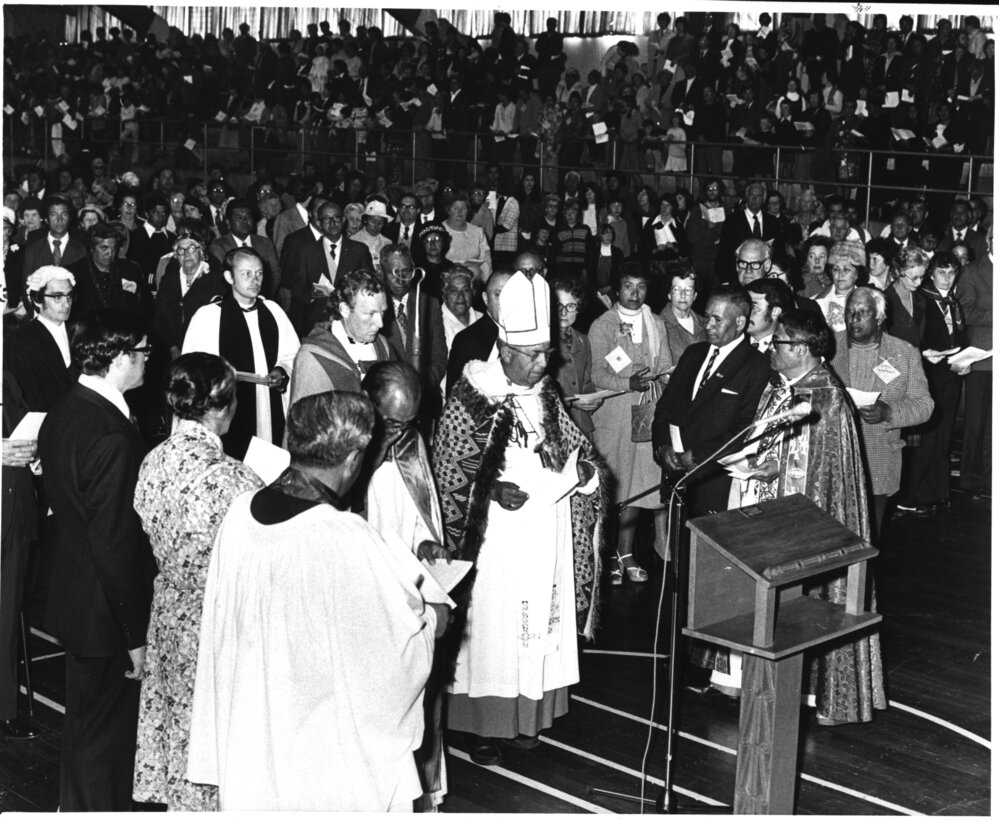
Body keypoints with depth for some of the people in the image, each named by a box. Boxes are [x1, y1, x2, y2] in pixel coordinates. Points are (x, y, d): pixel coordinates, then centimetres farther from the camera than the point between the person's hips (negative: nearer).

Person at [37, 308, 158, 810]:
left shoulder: (61, 414, 2)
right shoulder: (112, 438, -27)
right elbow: (116, 543, -26)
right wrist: (134, 637, -19)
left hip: (71, 596, 9)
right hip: (105, 616, -9)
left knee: (83, 724, 25)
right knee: (105, 737, 7)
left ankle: (75, 808, 40)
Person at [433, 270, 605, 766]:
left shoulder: (545, 395, 6)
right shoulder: (472, 400, -12)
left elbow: (572, 448, 17)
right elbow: (450, 474, -10)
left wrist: (582, 467, -3)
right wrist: (494, 490, -21)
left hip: (547, 537, 6)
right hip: (494, 540, -6)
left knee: (541, 623, 11)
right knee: (490, 628, 2)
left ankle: (525, 715, 26)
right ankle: (478, 724, 15)